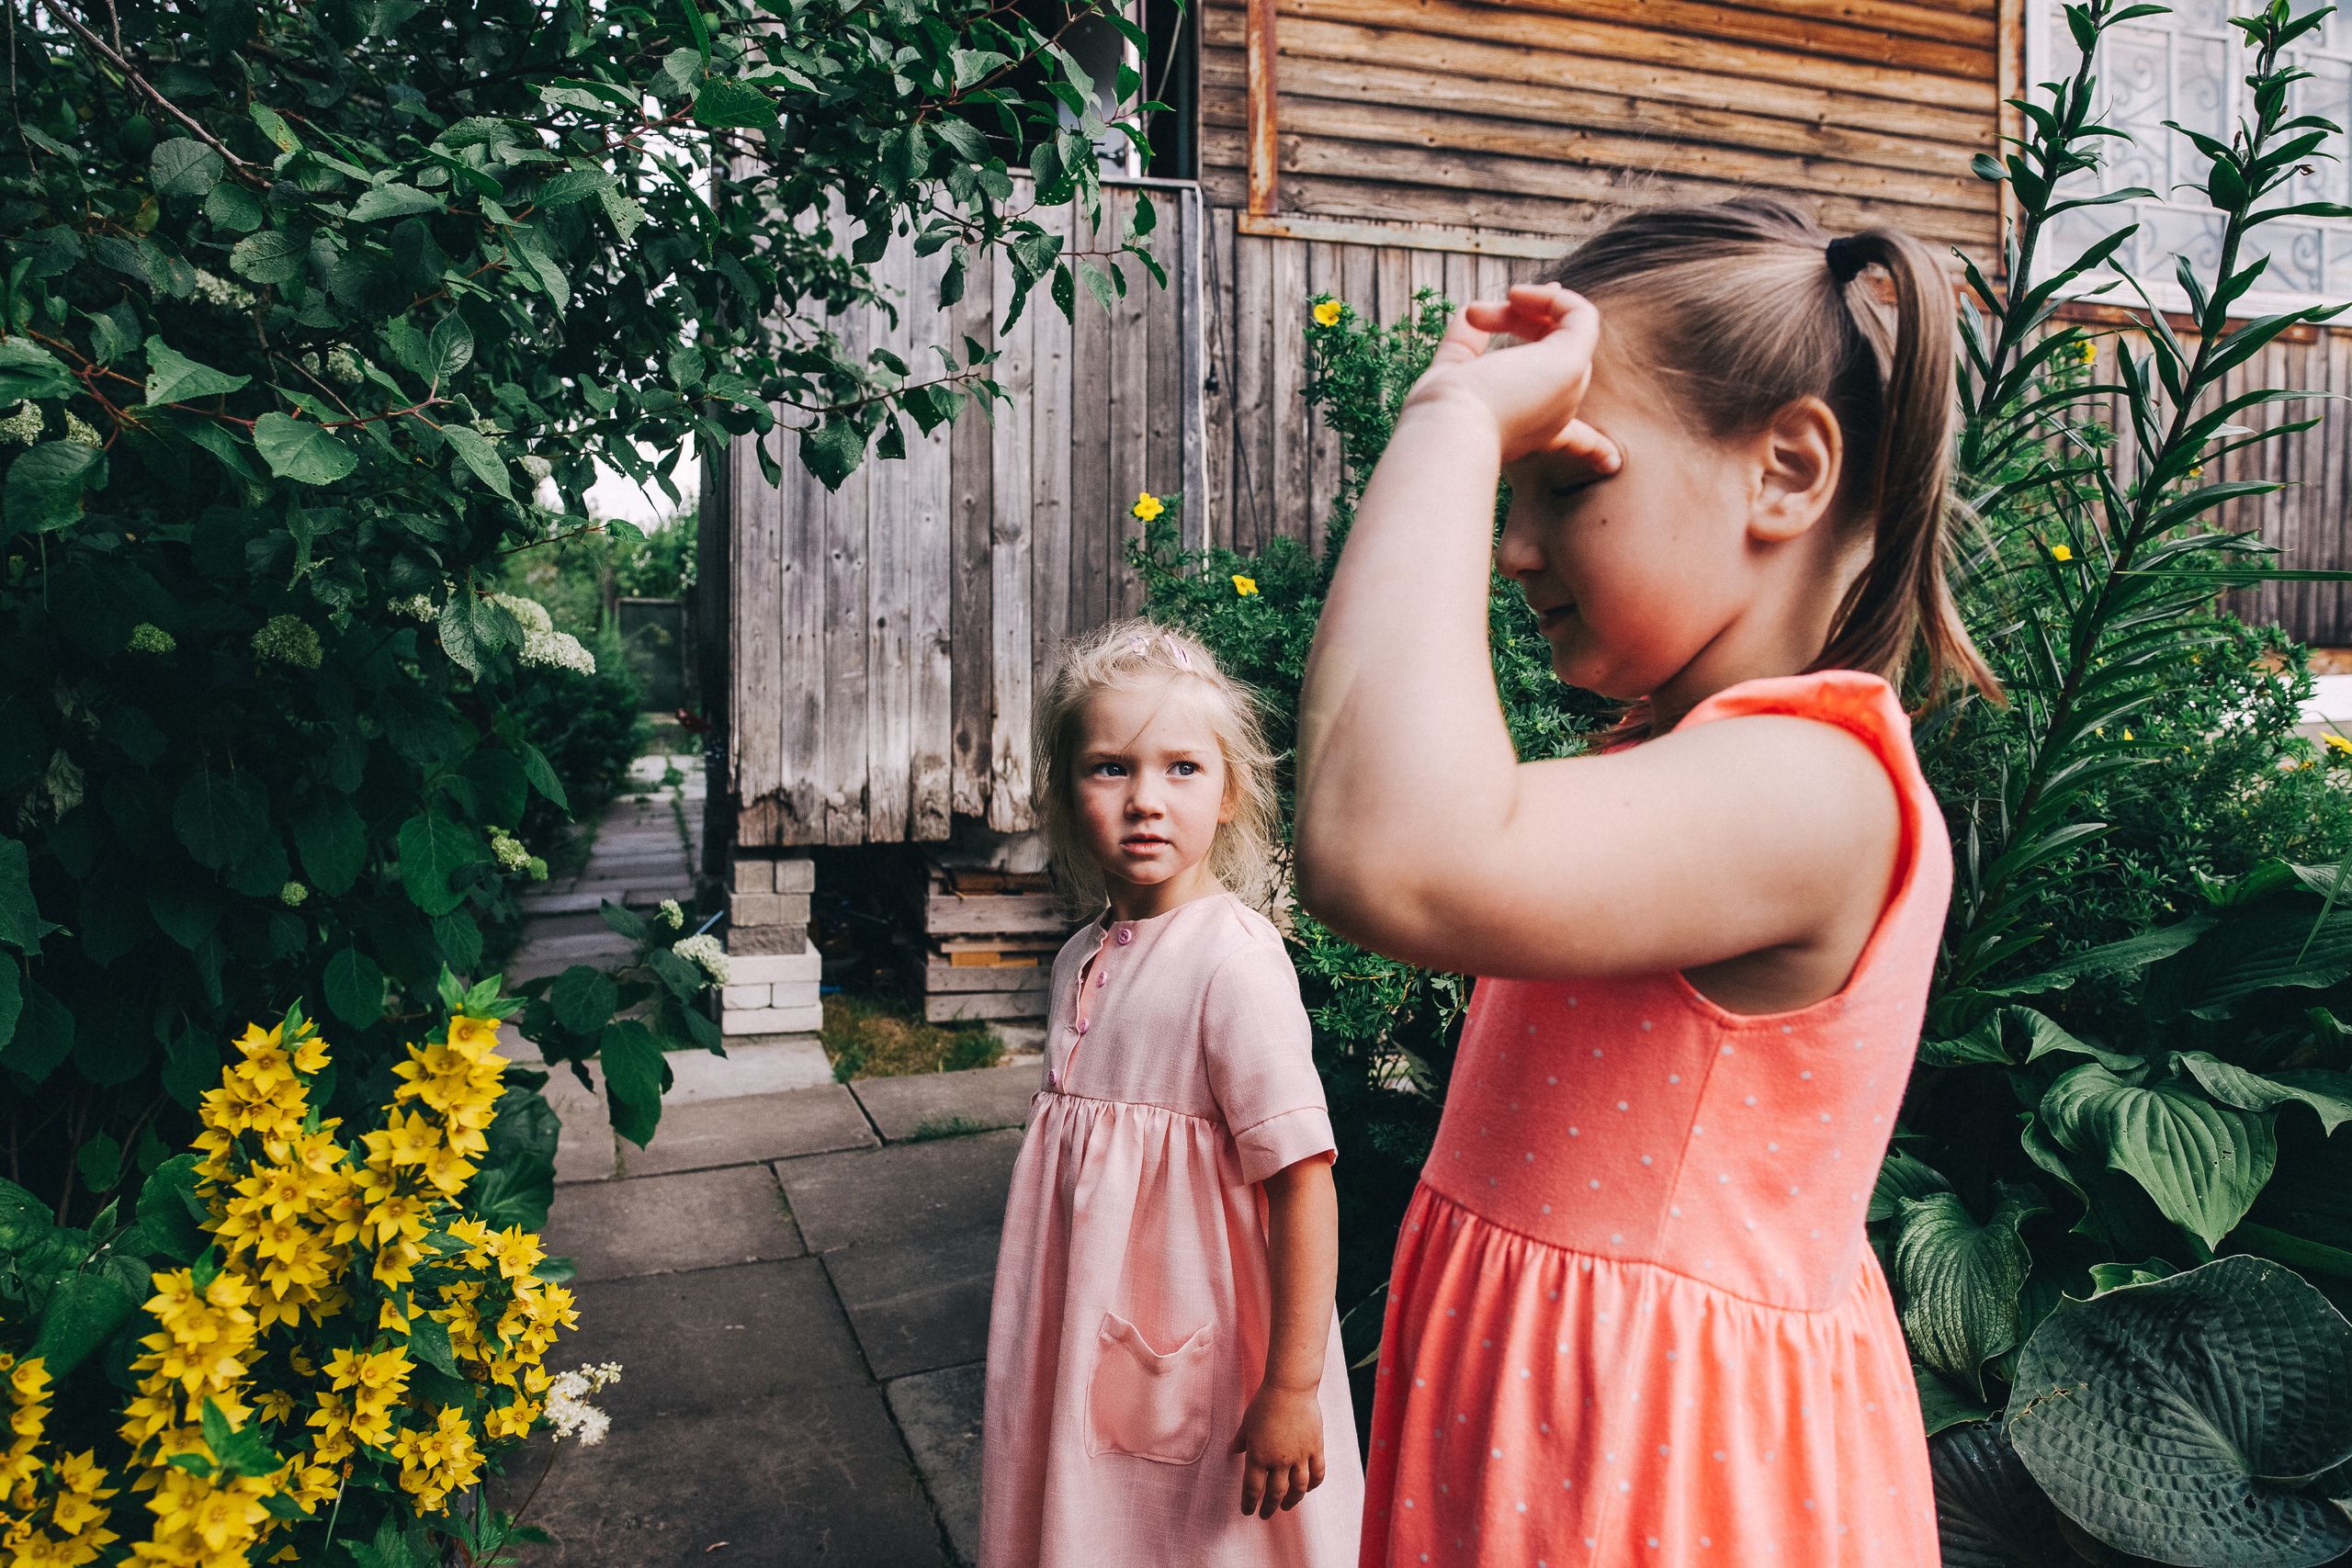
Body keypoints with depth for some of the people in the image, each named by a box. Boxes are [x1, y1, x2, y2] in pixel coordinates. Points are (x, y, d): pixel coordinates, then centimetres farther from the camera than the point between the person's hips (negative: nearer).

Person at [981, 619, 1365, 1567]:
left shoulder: (1233, 958, -20)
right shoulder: (1082, 958, 3)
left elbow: (1303, 1179, -22)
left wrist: (1293, 1389, -21)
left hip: (1201, 1356, -7)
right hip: (1094, 1344, 7)